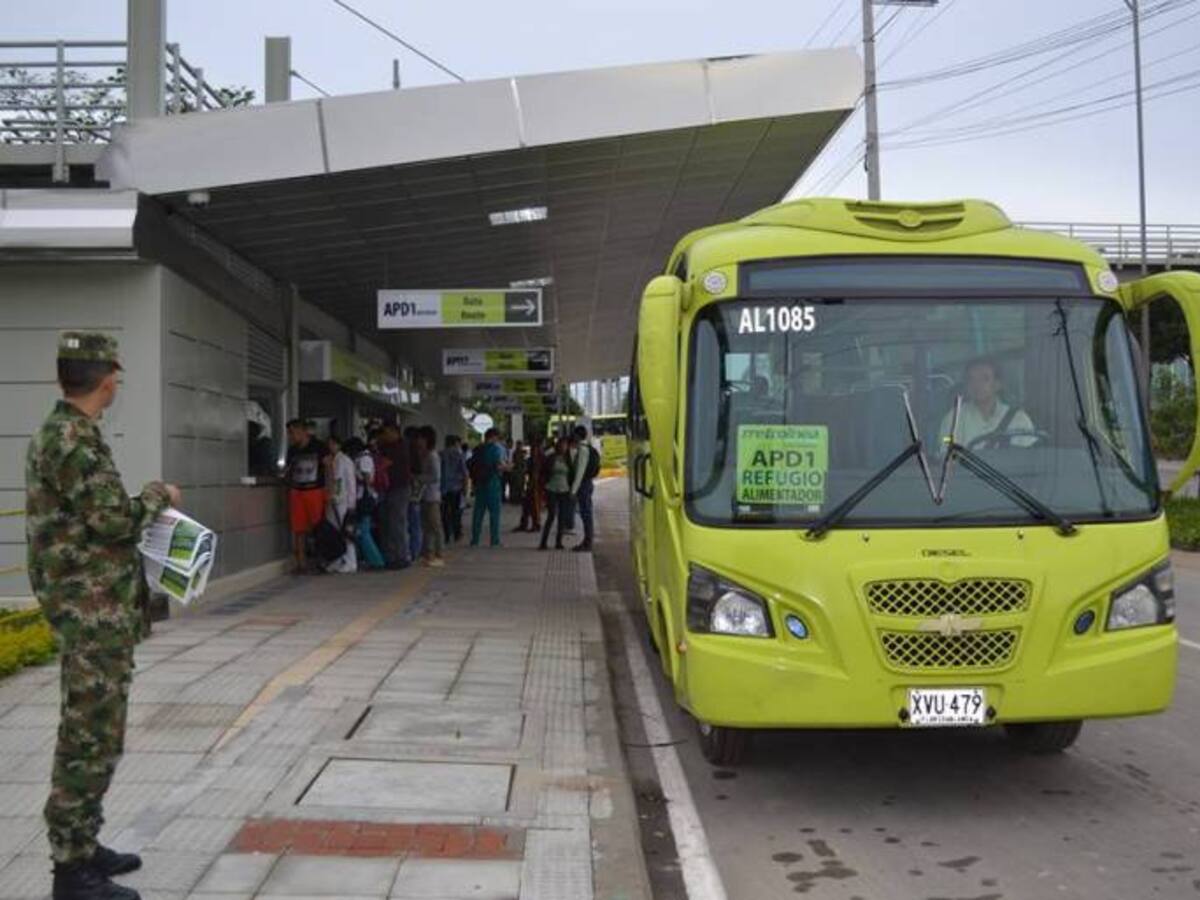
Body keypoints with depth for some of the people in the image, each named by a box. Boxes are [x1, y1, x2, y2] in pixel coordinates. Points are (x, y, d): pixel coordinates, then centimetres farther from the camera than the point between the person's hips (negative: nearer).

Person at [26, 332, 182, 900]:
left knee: (90, 734, 16)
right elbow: (113, 519, -21)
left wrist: (143, 509, 13)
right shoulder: (73, 439, -18)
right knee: (91, 738, -4)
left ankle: (83, 847, 26)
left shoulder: (58, 434, 14)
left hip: (95, 609, 10)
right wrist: (157, 496, -6)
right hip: (94, 612, -10)